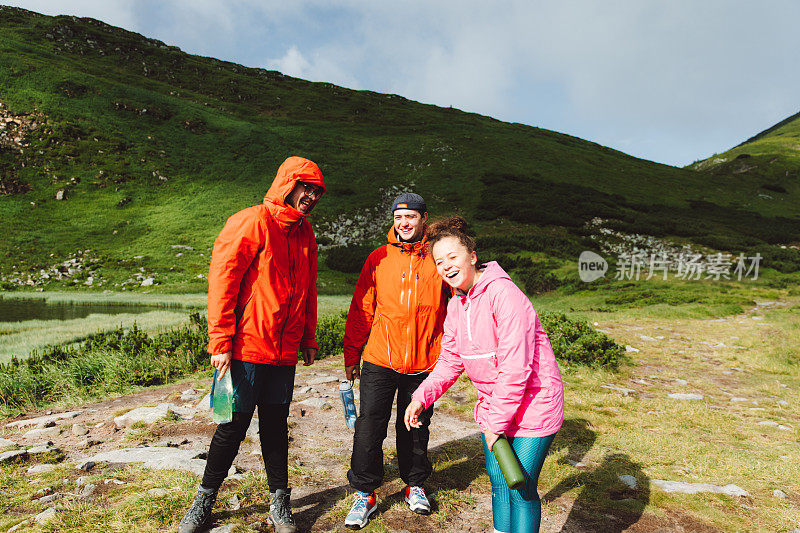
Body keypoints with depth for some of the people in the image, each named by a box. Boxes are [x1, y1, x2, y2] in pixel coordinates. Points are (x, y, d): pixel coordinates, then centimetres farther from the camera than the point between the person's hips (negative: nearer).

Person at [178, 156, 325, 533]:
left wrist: (308, 339, 18)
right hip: (247, 348, -5)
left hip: (284, 352, 5)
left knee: (276, 426, 13)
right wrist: (221, 341, -14)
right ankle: (205, 499, 27)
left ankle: (279, 501, 27)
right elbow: (222, 279, -11)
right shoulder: (251, 223, -9)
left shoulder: (305, 234, 12)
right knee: (234, 425, 5)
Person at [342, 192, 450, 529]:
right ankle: (365, 493, 19)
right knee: (369, 426, 0)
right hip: (380, 359, 0)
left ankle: (415, 484, 36)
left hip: (424, 361, 0)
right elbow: (361, 309, 7)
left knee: (416, 426, 13)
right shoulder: (378, 258, 4)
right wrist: (351, 356, 8)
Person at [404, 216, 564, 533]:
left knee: (521, 490, 0)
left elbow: (515, 368, -26)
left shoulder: (503, 294, -23)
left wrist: (496, 423, -20)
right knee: (498, 482, 18)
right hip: (493, 405, 8)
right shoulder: (456, 304, 3)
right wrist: (422, 397, -1)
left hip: (532, 404, -7)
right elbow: (450, 361, 11)